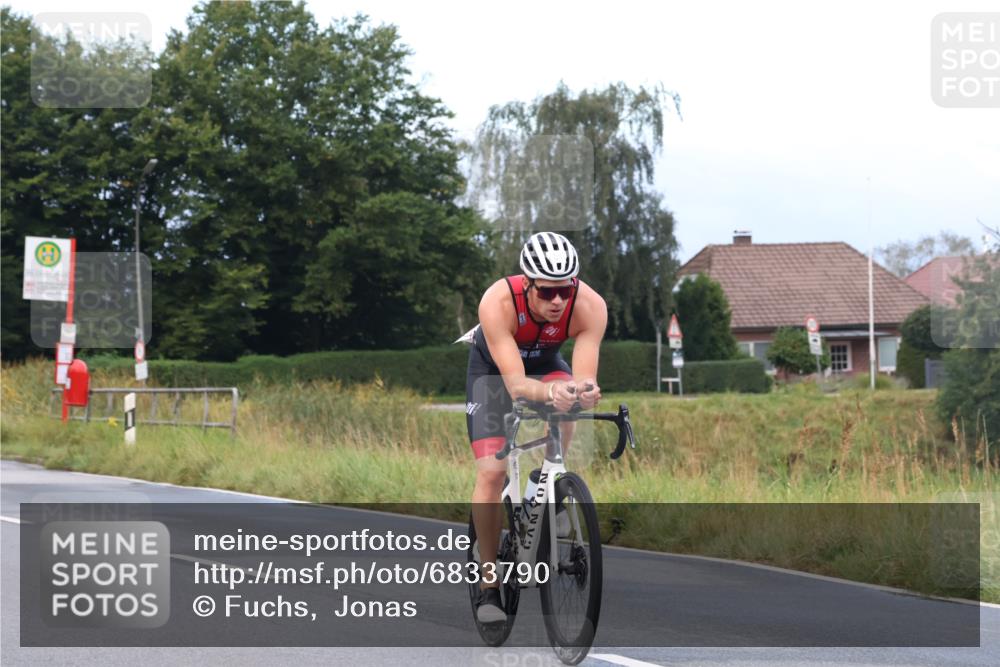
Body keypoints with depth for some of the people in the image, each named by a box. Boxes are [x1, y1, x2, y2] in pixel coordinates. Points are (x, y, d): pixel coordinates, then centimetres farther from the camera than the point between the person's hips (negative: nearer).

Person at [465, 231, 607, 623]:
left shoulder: (590, 307, -34)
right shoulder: (498, 303, -39)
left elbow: (584, 377, -40)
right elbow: (515, 384, -46)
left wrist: (584, 390, -64)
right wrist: (548, 392, -67)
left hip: (546, 362, 2)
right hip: (494, 367, -2)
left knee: (565, 407, -32)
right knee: (491, 472, -15)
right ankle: (489, 584, -2)